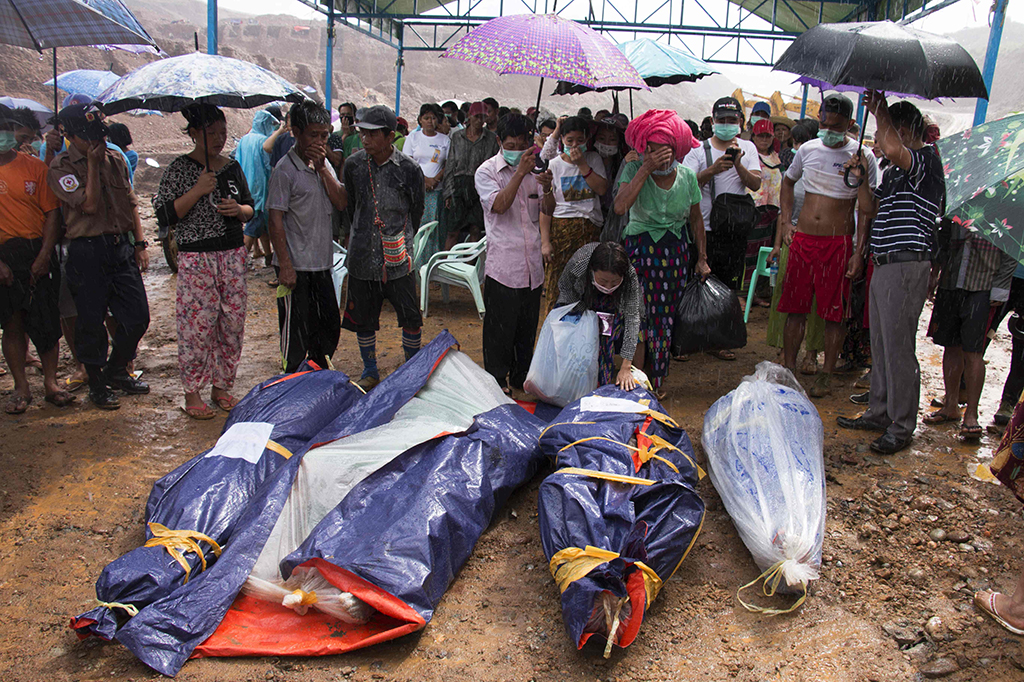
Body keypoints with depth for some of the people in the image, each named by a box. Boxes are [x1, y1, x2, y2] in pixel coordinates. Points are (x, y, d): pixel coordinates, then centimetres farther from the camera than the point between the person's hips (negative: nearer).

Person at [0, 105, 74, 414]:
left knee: (48, 322, 2)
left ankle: (50, 383, 15)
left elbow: (52, 212, 0)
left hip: (38, 254, 0)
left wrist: (44, 255, -9)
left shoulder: (34, 167, 3)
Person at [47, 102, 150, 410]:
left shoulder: (115, 159, 10)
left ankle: (116, 372, 28)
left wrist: (140, 244, 10)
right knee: (91, 322, 3)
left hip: (121, 247, 5)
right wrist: (92, 164, -14)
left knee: (137, 317, 6)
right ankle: (97, 384, 20)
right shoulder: (61, 168, -6)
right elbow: (90, 204, -17)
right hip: (87, 252, -5)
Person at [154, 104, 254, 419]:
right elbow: (164, 216, -9)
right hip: (196, 256, -5)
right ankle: (192, 392, 9)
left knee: (232, 321, 6)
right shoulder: (179, 168, -3)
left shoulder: (232, 166, 10)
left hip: (233, 254, 5)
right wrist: (197, 191, -18)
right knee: (197, 323, -4)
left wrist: (239, 210, -5)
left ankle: (221, 386, 20)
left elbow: (250, 209, 18)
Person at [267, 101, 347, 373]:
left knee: (329, 325, 16)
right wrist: (285, 266, -18)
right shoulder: (285, 169, -12)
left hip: (322, 262, 8)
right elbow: (275, 220, -14)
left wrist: (322, 167, -11)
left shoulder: (324, 164, 10)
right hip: (296, 266, -7)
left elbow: (341, 203, -1)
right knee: (296, 331, 1)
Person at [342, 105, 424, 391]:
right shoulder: (353, 164, 0)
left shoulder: (409, 169, -8)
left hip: (397, 259, -2)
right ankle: (370, 372, 29)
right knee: (363, 318, 11)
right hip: (362, 257, 3)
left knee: (411, 317, 3)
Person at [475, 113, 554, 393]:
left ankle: (521, 377, 29)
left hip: (532, 263, 5)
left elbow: (549, 211, 5)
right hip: (502, 263, -5)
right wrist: (520, 173, -25)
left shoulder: (533, 169, 10)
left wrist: (547, 188, -16)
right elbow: (499, 205, -19)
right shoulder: (487, 171, -4)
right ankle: (496, 381, 17)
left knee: (527, 326, 14)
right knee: (500, 326, 1)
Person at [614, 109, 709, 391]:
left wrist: (702, 258, 12)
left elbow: (696, 220, 12)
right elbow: (620, 206, -24)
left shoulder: (687, 176, 1)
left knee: (667, 318, 6)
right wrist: (646, 169, -24)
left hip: (675, 252, 3)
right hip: (640, 249, -3)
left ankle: (656, 383, 20)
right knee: (638, 317, -6)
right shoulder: (634, 170, -7)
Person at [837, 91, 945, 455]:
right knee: (880, 344, 15)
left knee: (898, 347, -5)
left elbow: (894, 149, -32)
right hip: (884, 264, 10)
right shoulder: (897, 170, 19)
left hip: (906, 265, -10)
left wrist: (879, 110, -17)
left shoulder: (926, 160, -11)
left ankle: (902, 426, 4)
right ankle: (879, 412, 27)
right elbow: (873, 208, 28)